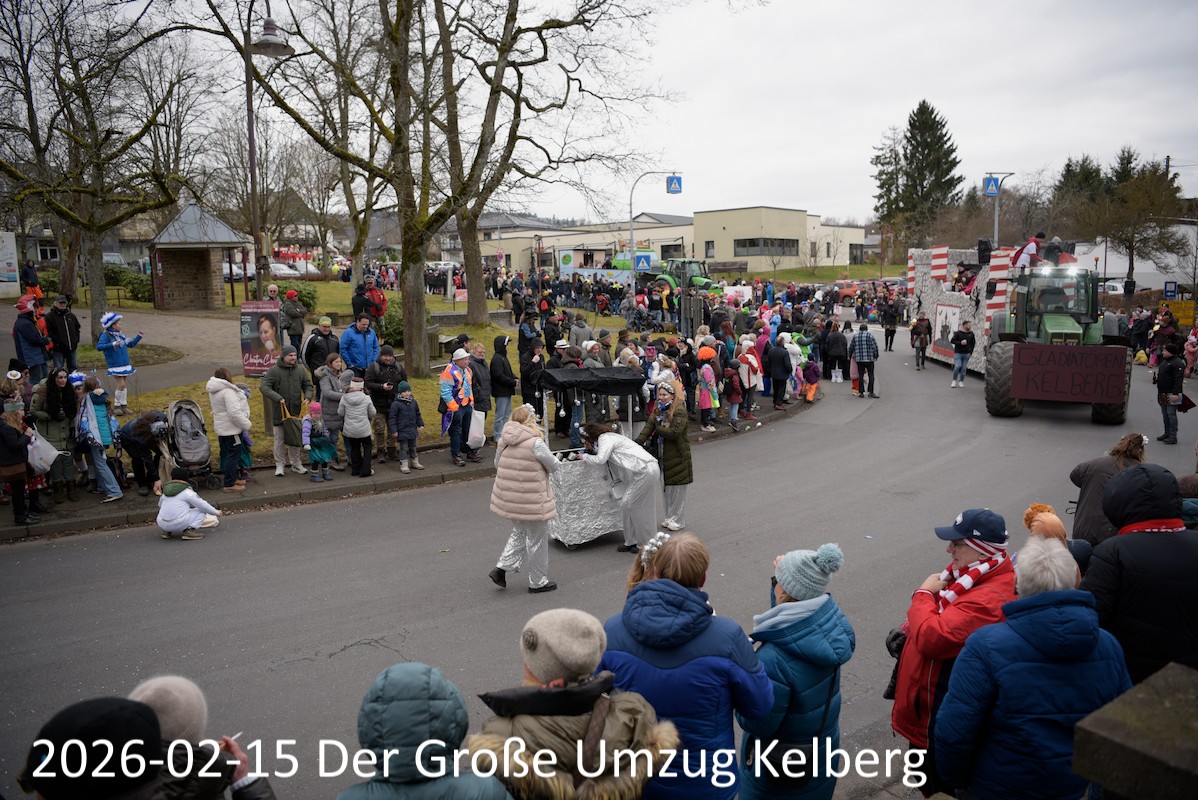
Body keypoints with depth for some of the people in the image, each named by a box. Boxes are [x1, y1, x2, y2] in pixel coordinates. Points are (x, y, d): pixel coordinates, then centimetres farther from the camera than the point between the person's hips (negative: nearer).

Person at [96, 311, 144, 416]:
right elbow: (99, 346, -21)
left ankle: (123, 405, 18)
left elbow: (131, 344, 24)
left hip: (125, 364, 7)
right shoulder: (106, 335, -9)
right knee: (121, 385, -11)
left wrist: (139, 336, 17)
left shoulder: (120, 335, 13)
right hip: (115, 366, -7)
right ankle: (117, 406, 4)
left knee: (123, 385, 10)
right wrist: (112, 344, -29)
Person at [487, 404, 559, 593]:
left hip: (507, 497, 6)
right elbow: (554, 467, -9)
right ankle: (538, 582, 23)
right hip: (532, 500, -6)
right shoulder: (536, 443, -19)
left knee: (520, 532, 26)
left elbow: (497, 464, 12)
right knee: (537, 539, 10)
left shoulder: (503, 441, 0)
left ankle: (501, 568, 18)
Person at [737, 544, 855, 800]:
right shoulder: (831, 619, -17)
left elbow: (756, 724, -24)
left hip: (780, 770, -6)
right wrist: (785, 577, -2)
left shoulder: (775, 659, -38)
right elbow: (790, 623, 6)